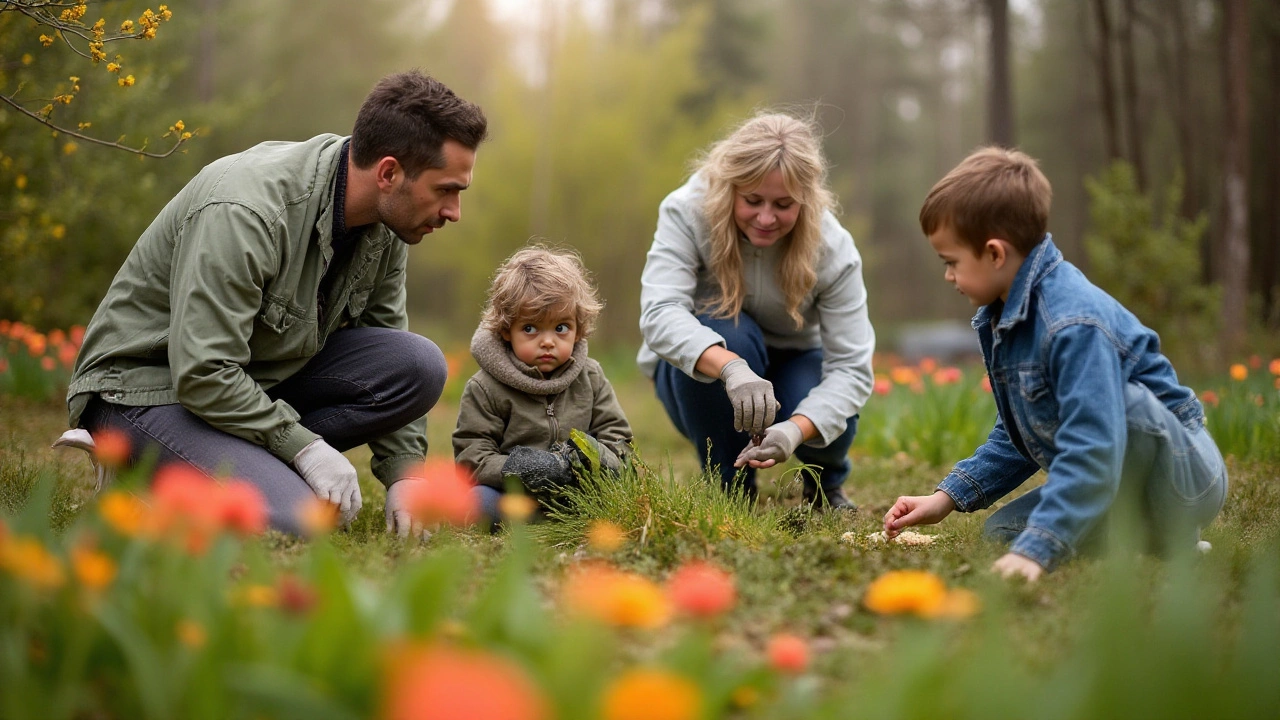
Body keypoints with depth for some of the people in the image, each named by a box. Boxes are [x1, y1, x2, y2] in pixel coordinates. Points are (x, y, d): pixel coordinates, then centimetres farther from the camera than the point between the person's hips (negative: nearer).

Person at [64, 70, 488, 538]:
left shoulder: (385, 225, -4)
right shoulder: (242, 213, -30)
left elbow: (390, 356, 6)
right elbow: (201, 375, -30)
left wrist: (404, 472, -4)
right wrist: (304, 446, -26)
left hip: (262, 376, 8)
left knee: (420, 365, -14)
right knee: (297, 523, -28)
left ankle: (253, 459, -7)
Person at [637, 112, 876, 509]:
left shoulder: (832, 249, -23)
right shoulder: (687, 211, -27)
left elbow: (852, 368, -26)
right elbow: (659, 313, -40)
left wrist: (795, 430, -47)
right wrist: (732, 367, -60)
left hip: (792, 364, 1)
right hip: (697, 369, -1)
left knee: (831, 426, -31)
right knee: (727, 332, -35)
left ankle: (826, 482, 10)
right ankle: (730, 488, -13)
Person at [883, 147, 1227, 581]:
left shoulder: (1074, 325, -29)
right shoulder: (997, 319, 3)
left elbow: (1091, 452, -38)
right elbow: (1018, 437, 14)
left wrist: (1036, 550, -44)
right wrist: (948, 497, 4)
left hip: (1191, 476, -9)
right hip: (1128, 479, 9)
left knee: (1126, 400, -37)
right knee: (1001, 530, -2)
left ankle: (1172, 542, -15)